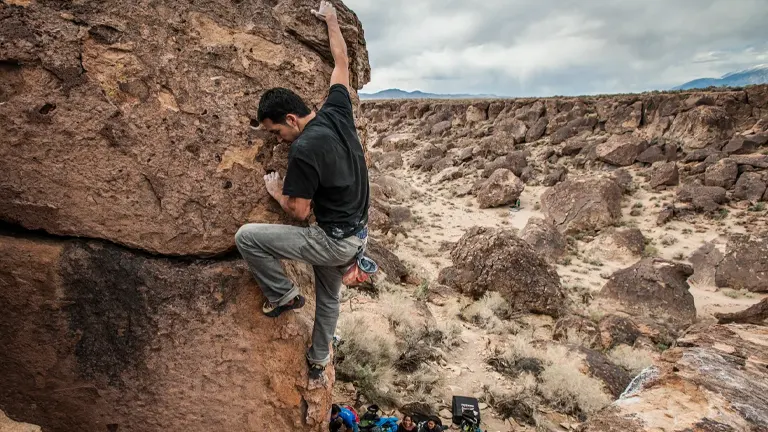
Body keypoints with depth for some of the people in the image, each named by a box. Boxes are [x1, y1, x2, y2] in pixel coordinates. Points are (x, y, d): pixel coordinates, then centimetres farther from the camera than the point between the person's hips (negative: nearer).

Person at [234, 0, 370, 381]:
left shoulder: (304, 151, -23)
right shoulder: (337, 112, -2)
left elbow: (300, 211, -16)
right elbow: (341, 62, 14)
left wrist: (277, 192, 3)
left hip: (333, 241, -9)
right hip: (357, 236, 9)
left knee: (246, 237, -6)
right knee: (328, 298, 28)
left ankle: (282, 295, 12)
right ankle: (319, 362, 47)